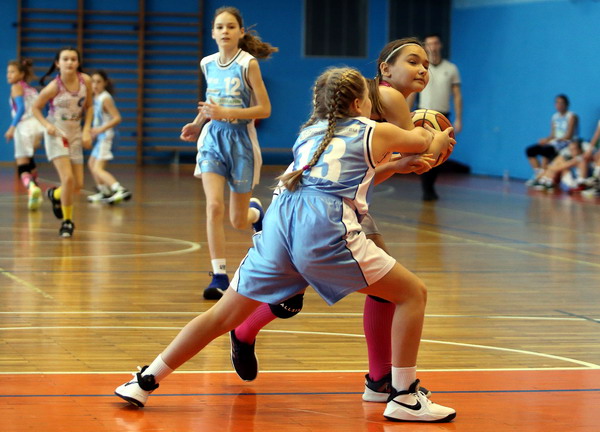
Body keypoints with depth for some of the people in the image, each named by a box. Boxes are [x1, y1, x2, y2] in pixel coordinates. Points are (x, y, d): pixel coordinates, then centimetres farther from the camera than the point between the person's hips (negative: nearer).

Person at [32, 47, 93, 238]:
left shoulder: (85, 81, -7)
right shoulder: (53, 87, -18)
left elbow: (89, 106, 8)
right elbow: (36, 108, -4)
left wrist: (87, 130, -3)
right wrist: (47, 124, -20)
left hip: (75, 135, 5)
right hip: (56, 134, -5)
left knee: (78, 185, 6)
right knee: (68, 178, -20)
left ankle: (55, 195, 41)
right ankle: (67, 221, -1)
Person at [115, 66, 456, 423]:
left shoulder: (310, 132, 30)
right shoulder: (376, 132, 17)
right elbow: (423, 141, 37)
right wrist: (436, 133, 58)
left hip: (281, 218, 6)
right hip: (326, 227, -5)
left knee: (225, 314, 15)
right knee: (413, 293, 8)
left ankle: (146, 381, 15)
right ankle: (404, 397, 4)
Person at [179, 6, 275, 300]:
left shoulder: (248, 64, -11)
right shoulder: (208, 64, 4)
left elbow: (265, 109, -14)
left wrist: (227, 113, -23)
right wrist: (197, 124, 16)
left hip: (240, 140, -3)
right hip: (213, 138, 3)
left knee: (238, 221, 7)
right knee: (214, 206, -17)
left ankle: (255, 210, 45)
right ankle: (219, 277, -13)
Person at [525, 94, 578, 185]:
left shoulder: (571, 116, -7)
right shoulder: (555, 116, 14)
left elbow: (569, 136, -14)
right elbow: (552, 135, 13)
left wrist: (552, 140, -19)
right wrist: (546, 139, -10)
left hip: (567, 143, -8)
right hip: (555, 142, 8)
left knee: (545, 150, -36)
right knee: (530, 150, -8)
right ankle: (537, 174, -12)